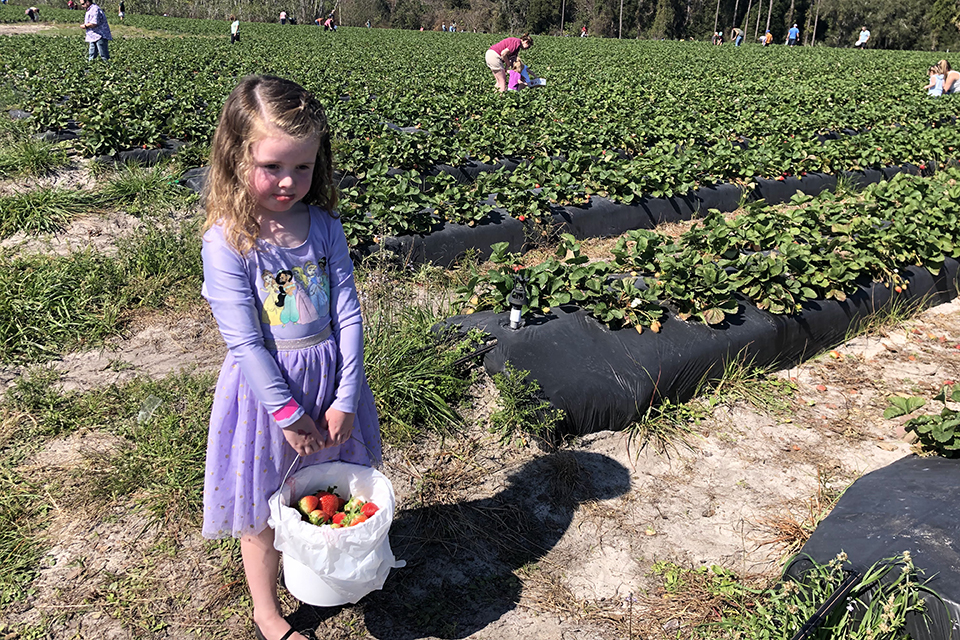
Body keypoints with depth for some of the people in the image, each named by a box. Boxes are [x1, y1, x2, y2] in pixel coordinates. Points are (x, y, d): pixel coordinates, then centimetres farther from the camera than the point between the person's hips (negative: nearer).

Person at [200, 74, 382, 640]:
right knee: (265, 512, 16)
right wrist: (289, 413, -15)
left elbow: (348, 314, -6)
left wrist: (344, 400, -8)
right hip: (267, 385, -3)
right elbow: (245, 342, -17)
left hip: (330, 376, 4)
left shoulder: (325, 227, -6)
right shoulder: (227, 241, -18)